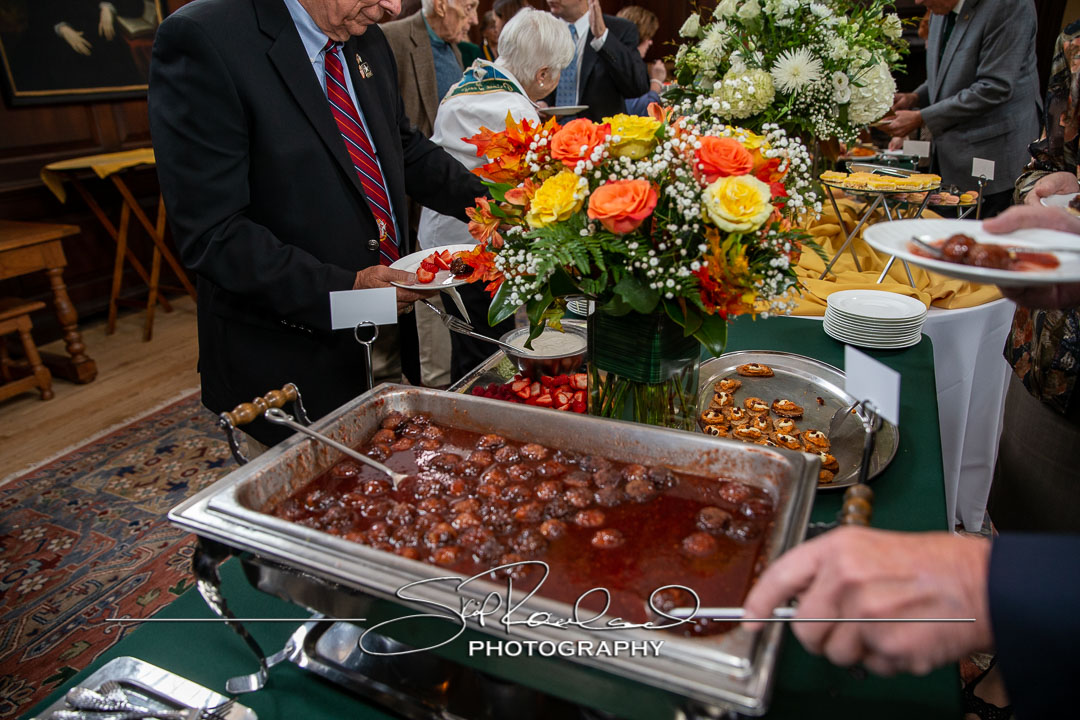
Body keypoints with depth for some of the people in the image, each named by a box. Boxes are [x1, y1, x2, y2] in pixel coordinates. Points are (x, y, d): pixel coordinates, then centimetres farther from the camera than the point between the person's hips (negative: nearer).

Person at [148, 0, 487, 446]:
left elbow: (405, 147, 18)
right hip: (290, 358, -6)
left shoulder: (367, 41, 5)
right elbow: (210, 233, -21)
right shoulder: (201, 38, -18)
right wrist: (342, 289, -26)